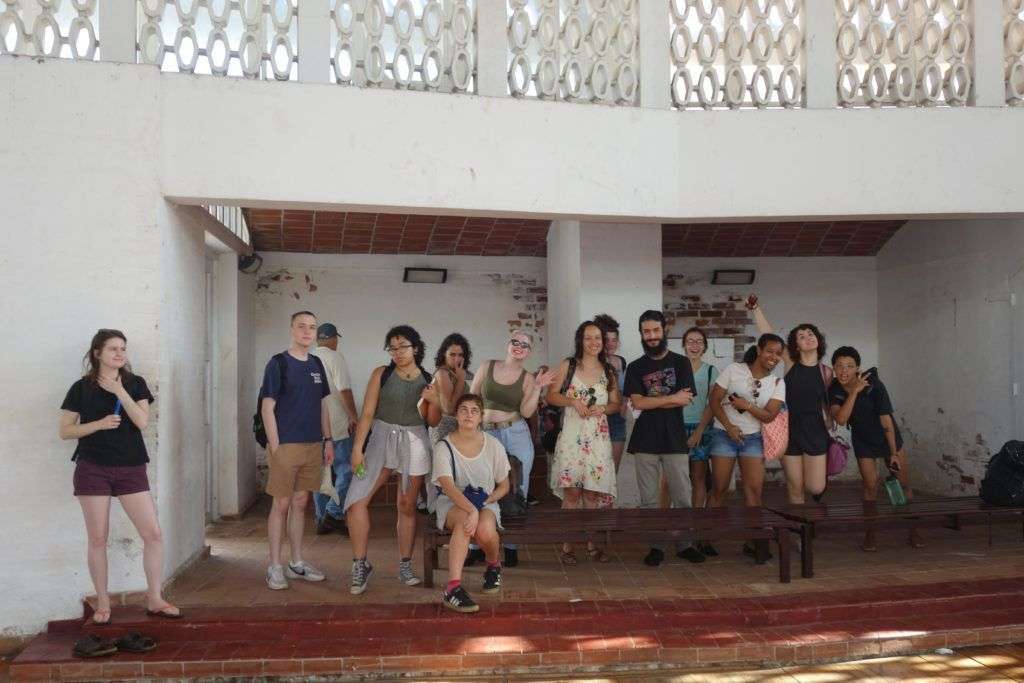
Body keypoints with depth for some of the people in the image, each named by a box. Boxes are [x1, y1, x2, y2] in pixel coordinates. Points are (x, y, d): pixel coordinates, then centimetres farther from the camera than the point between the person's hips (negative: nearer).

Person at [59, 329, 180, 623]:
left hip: (131, 469, 2)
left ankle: (154, 599, 8)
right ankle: (102, 602, 18)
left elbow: (142, 421, -7)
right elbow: (65, 431, 1)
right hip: (93, 469, -1)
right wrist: (99, 424, -13)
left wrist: (119, 391, -14)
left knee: (154, 533, -4)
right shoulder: (82, 388, 2)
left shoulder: (135, 384, 6)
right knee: (98, 538, 3)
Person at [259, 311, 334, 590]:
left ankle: (297, 563, 21)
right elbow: (267, 407, -8)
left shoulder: (317, 365, 12)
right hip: (286, 445, -6)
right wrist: (275, 446, -14)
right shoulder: (278, 363, -6)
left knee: (300, 503, 12)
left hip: (313, 446, 6)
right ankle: (275, 567, 9)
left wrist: (328, 440, 11)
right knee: (281, 504, 0)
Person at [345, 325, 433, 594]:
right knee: (357, 500, -12)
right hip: (382, 438, -1)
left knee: (407, 506, 7)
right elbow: (367, 413, -3)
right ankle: (360, 565, 0)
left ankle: (405, 565, 21)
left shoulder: (428, 380, 6)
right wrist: (357, 448, -10)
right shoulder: (381, 374, 1)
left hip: (414, 443, 1)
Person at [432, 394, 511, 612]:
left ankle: (493, 565, 4)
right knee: (465, 519, -37)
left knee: (486, 531, -32)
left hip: (486, 503, 2)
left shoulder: (493, 445, 0)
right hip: (451, 504, -2)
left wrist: (487, 500, -13)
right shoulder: (443, 447, -8)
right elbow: (448, 486, -22)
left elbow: (504, 485, 8)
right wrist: (472, 510, -37)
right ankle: (453, 586, -42)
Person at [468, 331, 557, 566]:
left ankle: (511, 546, 15)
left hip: (516, 434, 0)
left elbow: (526, 411, -6)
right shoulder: (487, 367, 6)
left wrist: (537, 388, -14)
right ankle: (477, 545, 12)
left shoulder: (527, 378, 5)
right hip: (486, 434, 0)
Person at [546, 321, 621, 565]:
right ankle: (567, 546, 3)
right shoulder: (568, 366, 3)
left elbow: (617, 404, 14)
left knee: (592, 492, 5)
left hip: (598, 439, 3)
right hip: (572, 436, -3)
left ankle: (592, 543, 16)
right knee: (572, 491, -5)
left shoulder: (609, 371, 11)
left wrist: (603, 409, -6)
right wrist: (572, 401, -12)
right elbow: (551, 396, 3)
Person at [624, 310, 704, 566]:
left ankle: (684, 544, 14)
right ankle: (655, 546, 12)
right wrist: (671, 398, -10)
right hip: (645, 441, 1)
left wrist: (651, 402, -7)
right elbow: (637, 403, -6)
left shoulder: (680, 362, 6)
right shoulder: (635, 368, 7)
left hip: (675, 439, 0)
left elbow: (686, 400, -5)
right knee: (649, 498, 4)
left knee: (682, 496, 2)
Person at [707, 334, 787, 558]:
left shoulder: (777, 383, 3)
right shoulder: (734, 370, -4)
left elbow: (770, 415, -3)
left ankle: (752, 541, 0)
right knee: (720, 489, 0)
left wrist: (747, 406, -18)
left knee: (754, 489, -7)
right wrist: (729, 426, -14)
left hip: (753, 438, 3)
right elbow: (714, 400, -4)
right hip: (724, 435, -2)